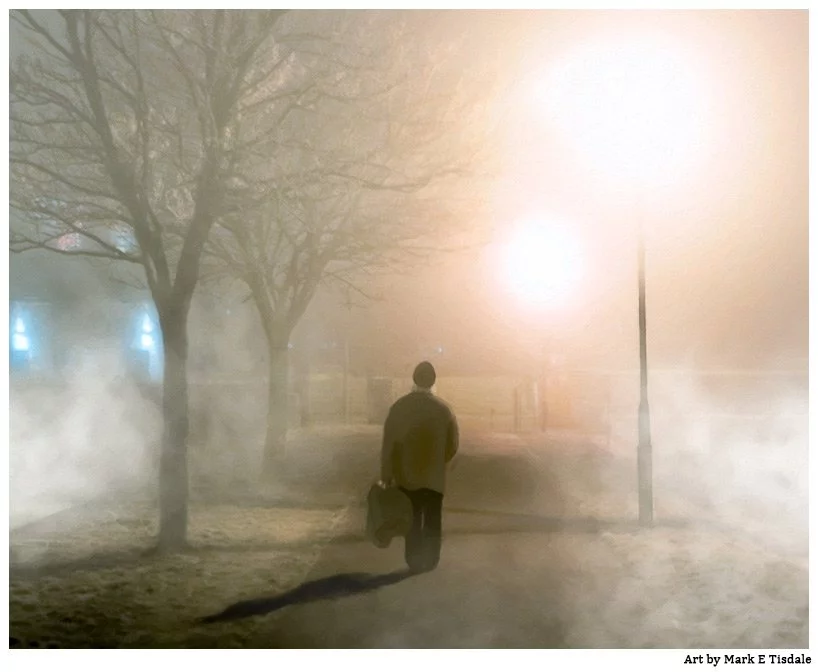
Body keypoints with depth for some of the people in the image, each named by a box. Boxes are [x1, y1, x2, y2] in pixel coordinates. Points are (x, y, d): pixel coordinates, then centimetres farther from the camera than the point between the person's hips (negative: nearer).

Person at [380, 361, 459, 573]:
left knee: (412, 521, 15)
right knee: (432, 521, 13)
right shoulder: (443, 408, -8)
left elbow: (388, 444, -7)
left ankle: (414, 561, 19)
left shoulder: (399, 406, -8)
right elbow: (453, 445, -2)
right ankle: (429, 561, 15)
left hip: (406, 476, 1)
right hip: (434, 476, -1)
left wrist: (386, 475, 0)